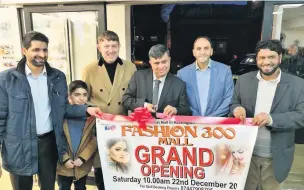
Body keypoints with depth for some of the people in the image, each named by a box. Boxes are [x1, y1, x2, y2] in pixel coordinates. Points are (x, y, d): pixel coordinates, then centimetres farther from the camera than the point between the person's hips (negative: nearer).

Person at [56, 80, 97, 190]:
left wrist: (83, 158, -15)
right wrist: (65, 158, -12)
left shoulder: (92, 114, -7)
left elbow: (95, 139, -9)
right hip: (64, 164, 0)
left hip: (84, 164, 1)